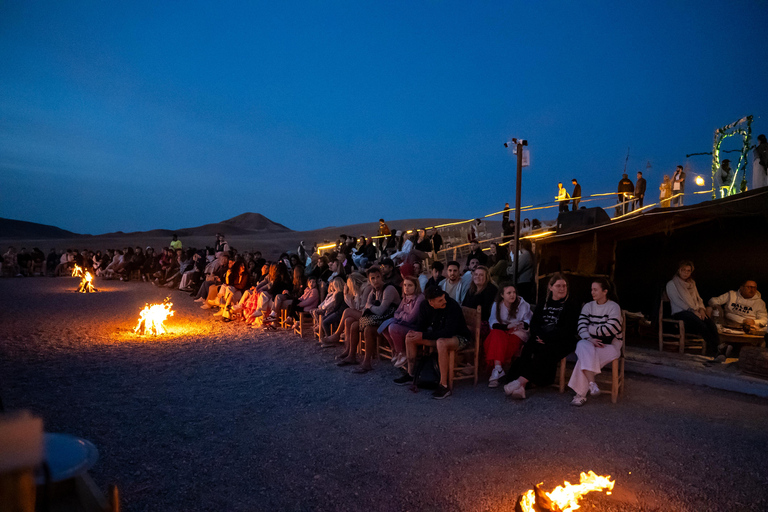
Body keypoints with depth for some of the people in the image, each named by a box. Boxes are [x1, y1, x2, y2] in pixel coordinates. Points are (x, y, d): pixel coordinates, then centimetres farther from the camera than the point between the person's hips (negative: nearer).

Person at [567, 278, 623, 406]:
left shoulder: (614, 307, -1)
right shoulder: (588, 306, 12)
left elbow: (610, 330, -13)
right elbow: (581, 327, -1)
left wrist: (591, 329, -4)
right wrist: (590, 339, -19)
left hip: (609, 345, -3)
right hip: (590, 342, 4)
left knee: (586, 357, -31)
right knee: (585, 349, -34)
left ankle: (581, 394, -28)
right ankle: (592, 383, -37)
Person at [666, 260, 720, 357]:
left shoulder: (692, 283, 25)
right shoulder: (671, 284, 6)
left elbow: (698, 298, 22)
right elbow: (677, 301, -5)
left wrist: (701, 309, 0)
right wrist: (693, 311, -13)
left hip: (695, 312, 6)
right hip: (680, 312, -5)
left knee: (711, 325, -27)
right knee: (702, 325, -33)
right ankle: (716, 349, -34)